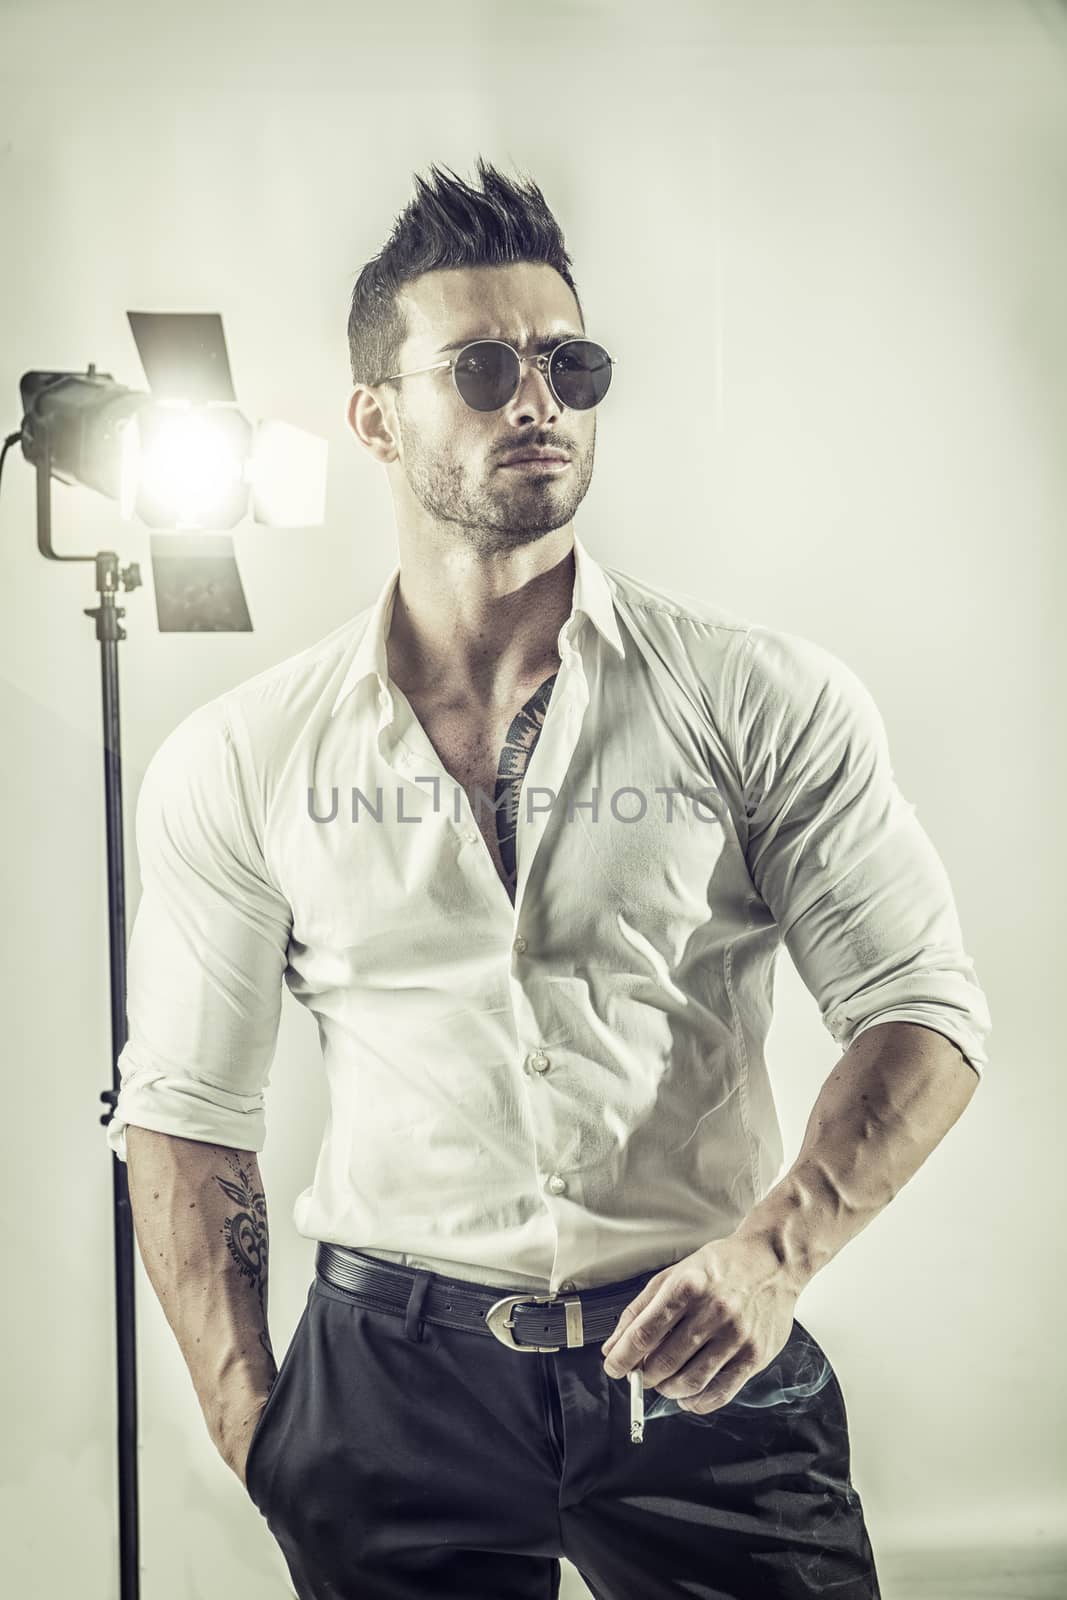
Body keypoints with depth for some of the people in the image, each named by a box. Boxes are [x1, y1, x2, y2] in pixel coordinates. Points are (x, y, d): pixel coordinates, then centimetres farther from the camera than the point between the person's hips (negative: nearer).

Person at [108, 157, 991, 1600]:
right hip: (391, 1377, 1)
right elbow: (186, 1107, 4)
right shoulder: (236, 762, -1)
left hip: (709, 1369, 0)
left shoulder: (768, 699, -4)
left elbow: (923, 1006, -2)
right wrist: (252, 1426, 0)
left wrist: (775, 1252, -17)